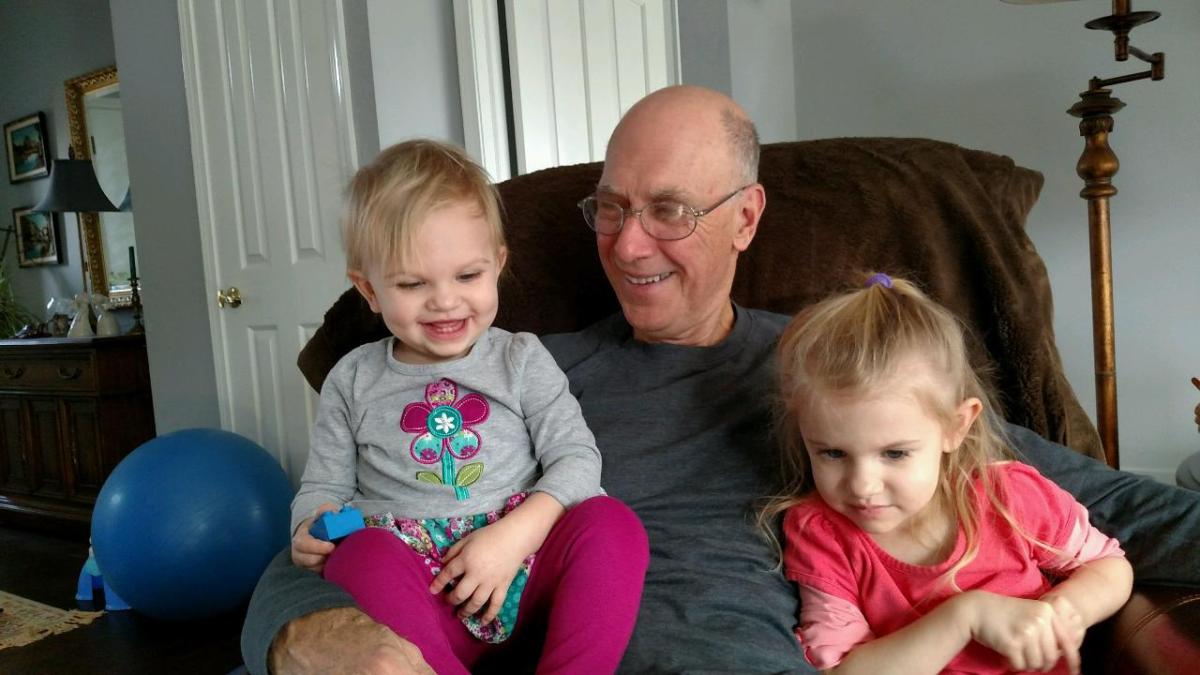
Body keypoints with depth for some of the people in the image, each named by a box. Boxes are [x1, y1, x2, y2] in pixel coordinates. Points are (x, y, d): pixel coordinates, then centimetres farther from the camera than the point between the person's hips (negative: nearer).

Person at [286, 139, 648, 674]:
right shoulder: (353, 381, 11)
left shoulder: (521, 359, 8)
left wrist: (514, 535, -15)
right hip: (413, 587, 0)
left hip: (522, 571, 1)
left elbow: (577, 458, 1)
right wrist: (310, 531, -9)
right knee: (364, 554, -33)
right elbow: (323, 485, 16)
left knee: (612, 524, -27)